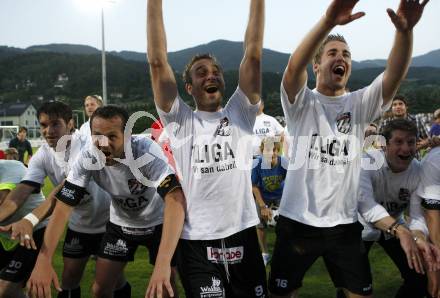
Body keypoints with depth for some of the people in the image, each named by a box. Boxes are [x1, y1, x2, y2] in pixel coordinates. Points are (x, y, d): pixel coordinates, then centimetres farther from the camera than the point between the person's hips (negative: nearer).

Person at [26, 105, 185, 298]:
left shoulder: (147, 151, -33)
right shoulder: (87, 159, -21)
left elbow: (175, 199, -43)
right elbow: (63, 207, -19)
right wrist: (43, 261, -31)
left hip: (157, 223, -3)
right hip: (120, 224, 3)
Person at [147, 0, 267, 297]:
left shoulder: (240, 114, 6)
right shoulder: (180, 121, 2)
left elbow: (253, 54, -1)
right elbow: (157, 60, -5)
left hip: (243, 236, 2)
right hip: (196, 242, -2)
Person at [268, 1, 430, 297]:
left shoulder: (360, 103, 3)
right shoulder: (302, 103, -5)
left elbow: (395, 75, -14)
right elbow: (294, 68, -26)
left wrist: (404, 30, -33)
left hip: (344, 223, 3)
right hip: (298, 221, -2)